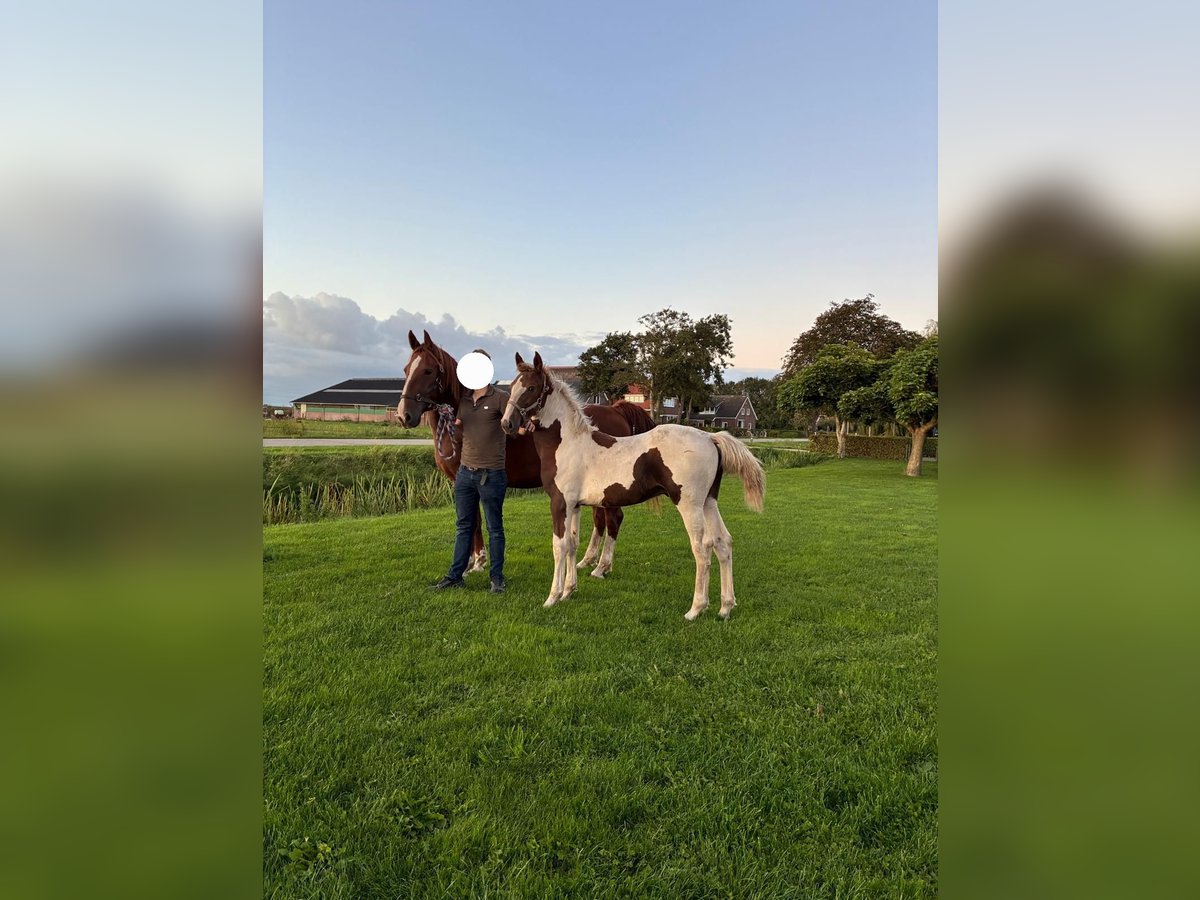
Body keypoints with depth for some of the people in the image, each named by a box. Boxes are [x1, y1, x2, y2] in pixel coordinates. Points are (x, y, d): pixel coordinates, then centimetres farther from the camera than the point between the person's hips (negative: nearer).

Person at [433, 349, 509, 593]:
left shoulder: (500, 397, -9)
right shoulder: (463, 399, 8)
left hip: (491, 474, -6)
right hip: (465, 472, 6)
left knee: (494, 528, 6)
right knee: (463, 526, 15)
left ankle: (497, 578, 18)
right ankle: (455, 575, 25)